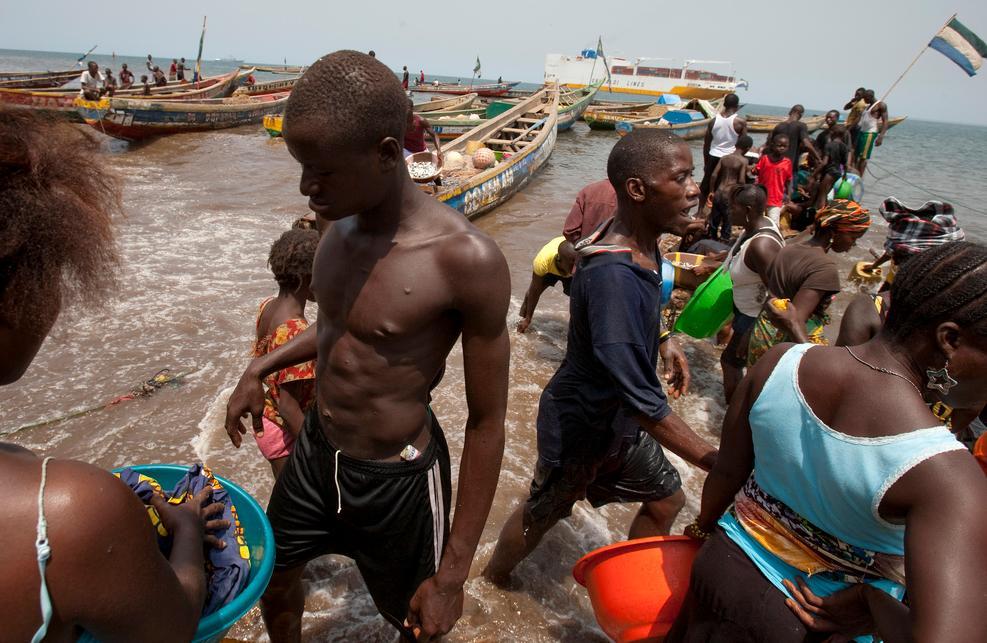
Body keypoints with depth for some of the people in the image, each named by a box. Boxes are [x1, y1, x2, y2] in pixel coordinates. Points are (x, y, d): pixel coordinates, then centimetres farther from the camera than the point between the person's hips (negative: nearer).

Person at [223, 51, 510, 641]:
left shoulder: (466, 259, -28)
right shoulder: (341, 220, -7)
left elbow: (487, 423, -20)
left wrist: (453, 576, -15)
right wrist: (264, 368, 8)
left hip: (398, 481, -6)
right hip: (315, 451, 7)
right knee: (272, 582, 27)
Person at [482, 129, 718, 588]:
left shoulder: (640, 242, -8)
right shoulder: (613, 275, -37)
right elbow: (644, 401, -37)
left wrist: (661, 341, 14)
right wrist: (721, 466, -34)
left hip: (618, 416, 8)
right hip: (581, 425, -8)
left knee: (666, 499, 20)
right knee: (542, 514, 16)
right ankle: (493, 579, 45)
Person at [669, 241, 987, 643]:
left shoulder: (781, 362, -19)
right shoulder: (946, 478, -30)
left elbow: (727, 472, -6)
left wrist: (704, 526, 12)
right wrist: (877, 606, -19)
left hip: (727, 568, 3)